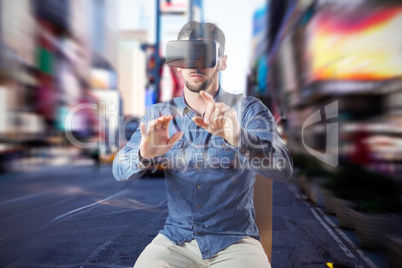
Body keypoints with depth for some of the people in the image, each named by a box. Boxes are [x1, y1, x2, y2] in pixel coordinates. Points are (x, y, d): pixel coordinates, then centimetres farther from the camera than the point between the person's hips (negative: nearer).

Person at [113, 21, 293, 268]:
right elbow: (120, 171, -5)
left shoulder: (248, 109, -5)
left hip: (235, 240, -1)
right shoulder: (159, 115, 3)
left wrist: (237, 137, -38)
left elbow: (283, 169, -19)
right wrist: (144, 154, -28)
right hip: (175, 239, 2)